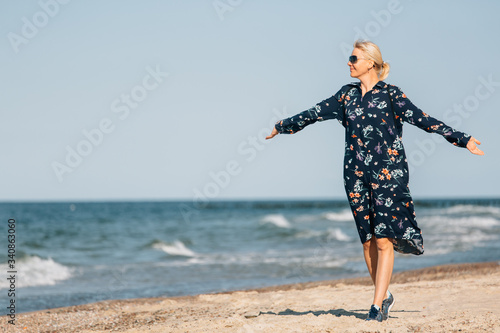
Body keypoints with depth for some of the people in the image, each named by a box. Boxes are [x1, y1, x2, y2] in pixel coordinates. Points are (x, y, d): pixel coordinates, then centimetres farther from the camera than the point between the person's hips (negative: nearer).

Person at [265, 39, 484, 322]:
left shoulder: (390, 94, -2)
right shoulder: (347, 95, 11)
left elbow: (423, 120, -5)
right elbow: (315, 113, 21)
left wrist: (463, 140, -10)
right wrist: (282, 126, 30)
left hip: (388, 173, -4)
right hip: (357, 174, 5)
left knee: (384, 240, -9)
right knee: (368, 241, 6)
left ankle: (378, 305, -6)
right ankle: (385, 295, 22)